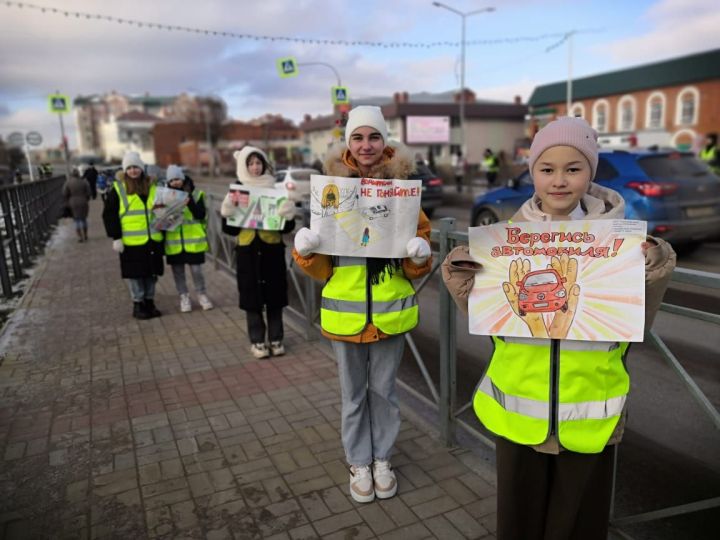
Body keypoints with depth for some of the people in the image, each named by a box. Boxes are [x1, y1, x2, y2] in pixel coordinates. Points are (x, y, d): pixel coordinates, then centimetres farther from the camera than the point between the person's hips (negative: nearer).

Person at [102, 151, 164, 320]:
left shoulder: (152, 186, 9)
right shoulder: (118, 189, -3)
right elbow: (109, 214, -4)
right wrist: (115, 237, -10)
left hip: (153, 239, 4)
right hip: (132, 242, -4)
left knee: (151, 272, 10)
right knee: (135, 273, 3)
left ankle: (150, 301, 23)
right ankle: (138, 304, 15)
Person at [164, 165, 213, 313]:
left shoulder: (196, 194, 1)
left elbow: (201, 215, -8)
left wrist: (190, 202, -22)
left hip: (193, 240, -2)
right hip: (174, 242, 2)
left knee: (196, 269, 2)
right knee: (178, 270, 7)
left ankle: (201, 295, 20)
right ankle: (184, 297, 21)